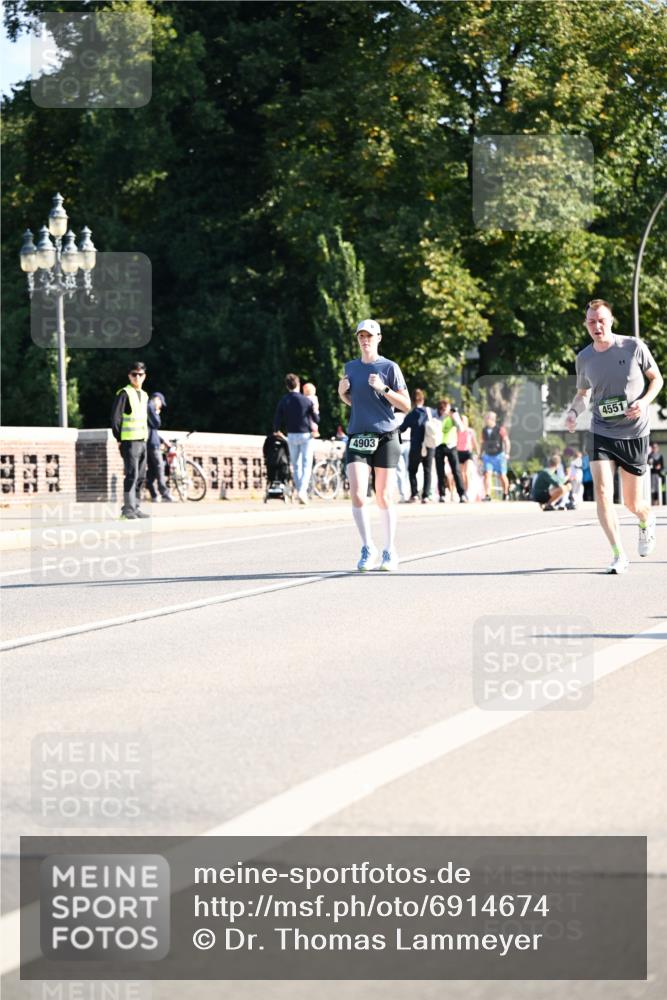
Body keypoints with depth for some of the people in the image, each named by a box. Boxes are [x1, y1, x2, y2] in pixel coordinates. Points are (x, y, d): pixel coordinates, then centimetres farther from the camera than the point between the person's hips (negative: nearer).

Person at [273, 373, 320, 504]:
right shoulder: (307, 400, -9)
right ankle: (303, 490, -20)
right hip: (306, 435, -2)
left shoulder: (283, 401, -4)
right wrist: (316, 411, 16)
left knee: (296, 465, 14)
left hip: (292, 436, 2)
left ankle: (299, 490, 15)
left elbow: (277, 421, -3)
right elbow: (316, 420, -4)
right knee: (306, 465, -1)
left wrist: (276, 431, 17)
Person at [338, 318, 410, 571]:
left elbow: (406, 405, -4)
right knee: (357, 495, -13)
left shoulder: (389, 367, -1)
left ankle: (389, 551, 16)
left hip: (385, 438, -3)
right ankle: (367, 548, -1)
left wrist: (383, 389, -17)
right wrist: (342, 393, 3)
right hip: (357, 438, 3)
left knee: (383, 498, 2)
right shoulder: (351, 367, 11)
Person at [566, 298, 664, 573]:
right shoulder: (584, 359, 0)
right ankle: (619, 555, -10)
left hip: (634, 434, -2)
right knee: (602, 493, -17)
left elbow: (656, 378, 3)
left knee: (632, 502, 6)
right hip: (601, 434, 2)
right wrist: (574, 411, -5)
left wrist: (645, 401, -16)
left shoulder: (634, 347, -8)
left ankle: (647, 520, 44)